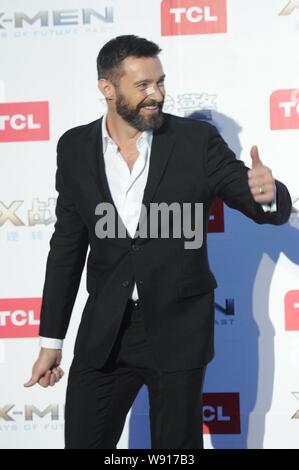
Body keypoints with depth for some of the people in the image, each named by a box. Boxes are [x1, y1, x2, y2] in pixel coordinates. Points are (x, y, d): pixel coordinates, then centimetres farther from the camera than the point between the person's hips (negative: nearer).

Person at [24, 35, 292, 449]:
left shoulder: (197, 140, -7)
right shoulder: (75, 148, 0)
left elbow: (272, 210, -3)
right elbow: (67, 246, 6)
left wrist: (268, 194, -29)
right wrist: (51, 340, 6)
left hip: (178, 330, -2)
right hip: (104, 331, 2)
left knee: (177, 445, 10)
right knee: (83, 440, 8)